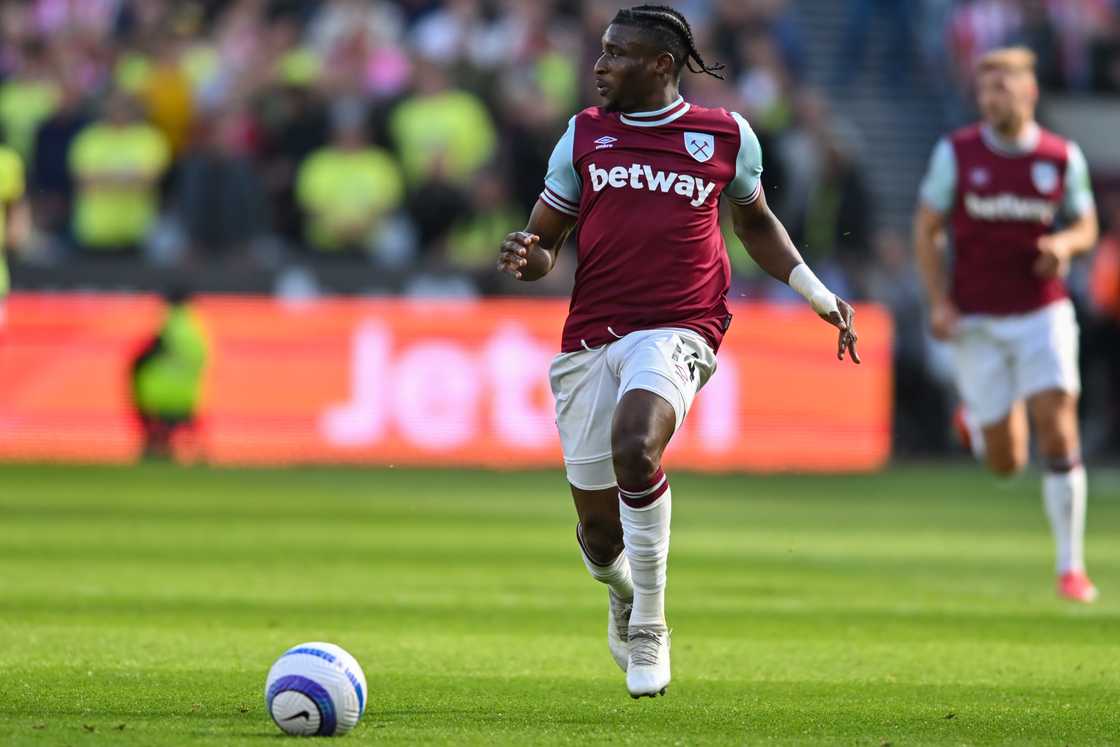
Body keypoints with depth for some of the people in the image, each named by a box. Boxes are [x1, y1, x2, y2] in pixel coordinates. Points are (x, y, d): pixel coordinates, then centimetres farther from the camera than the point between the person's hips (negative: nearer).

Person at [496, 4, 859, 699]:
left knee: (634, 445, -34)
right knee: (600, 531, 4)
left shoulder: (727, 136, 7)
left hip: (676, 331, -3)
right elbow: (544, 245, 15)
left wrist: (818, 294, 17)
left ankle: (649, 627, -17)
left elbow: (756, 222, 25)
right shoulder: (584, 134, 11)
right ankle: (625, 597, 43)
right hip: (590, 336, 3)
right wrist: (525, 256, -9)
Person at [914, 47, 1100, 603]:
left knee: (1059, 436, -15)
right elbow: (926, 229, 3)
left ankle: (1071, 566, -5)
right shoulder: (957, 152, -4)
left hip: (1043, 313, 0)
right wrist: (939, 301, -8)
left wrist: (1065, 244, -14)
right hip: (978, 322, 0)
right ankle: (977, 420, 39)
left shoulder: (1063, 157, -1)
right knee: (1006, 463, 2)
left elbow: (1086, 228, 10)